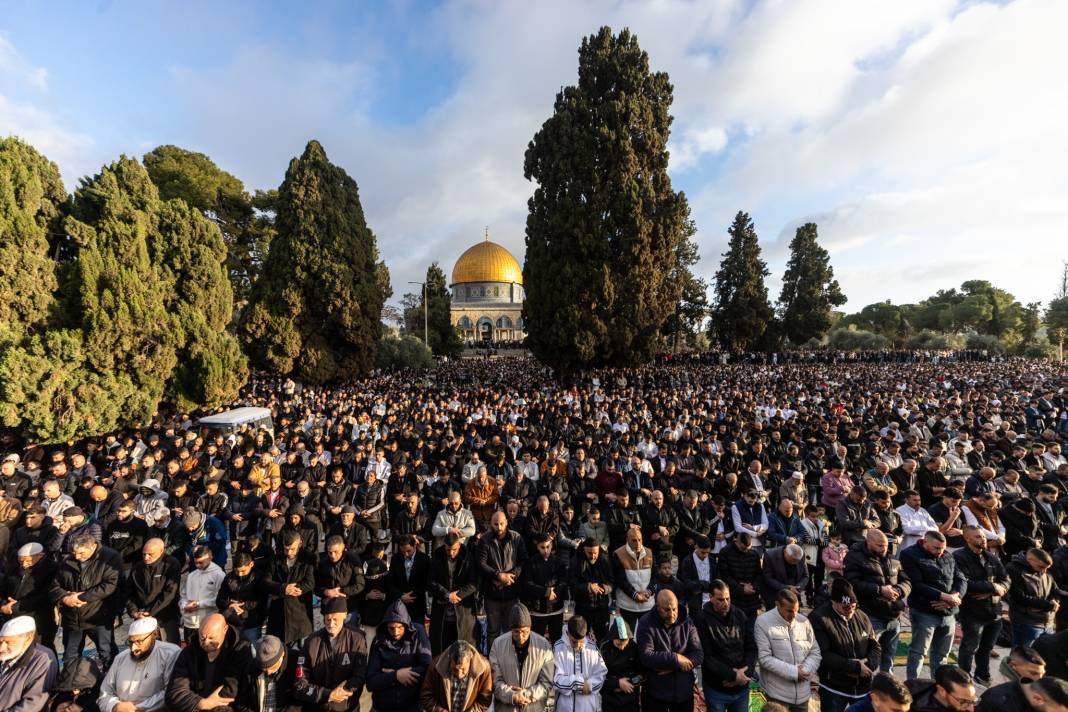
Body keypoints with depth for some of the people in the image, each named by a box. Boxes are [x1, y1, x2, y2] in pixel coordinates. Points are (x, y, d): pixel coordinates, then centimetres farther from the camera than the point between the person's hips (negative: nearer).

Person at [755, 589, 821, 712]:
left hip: (802, 693, 5)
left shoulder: (804, 621, 1)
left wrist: (806, 670, -10)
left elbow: (815, 652, 7)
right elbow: (764, 658, -17)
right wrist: (793, 672, -16)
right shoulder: (763, 622, -16)